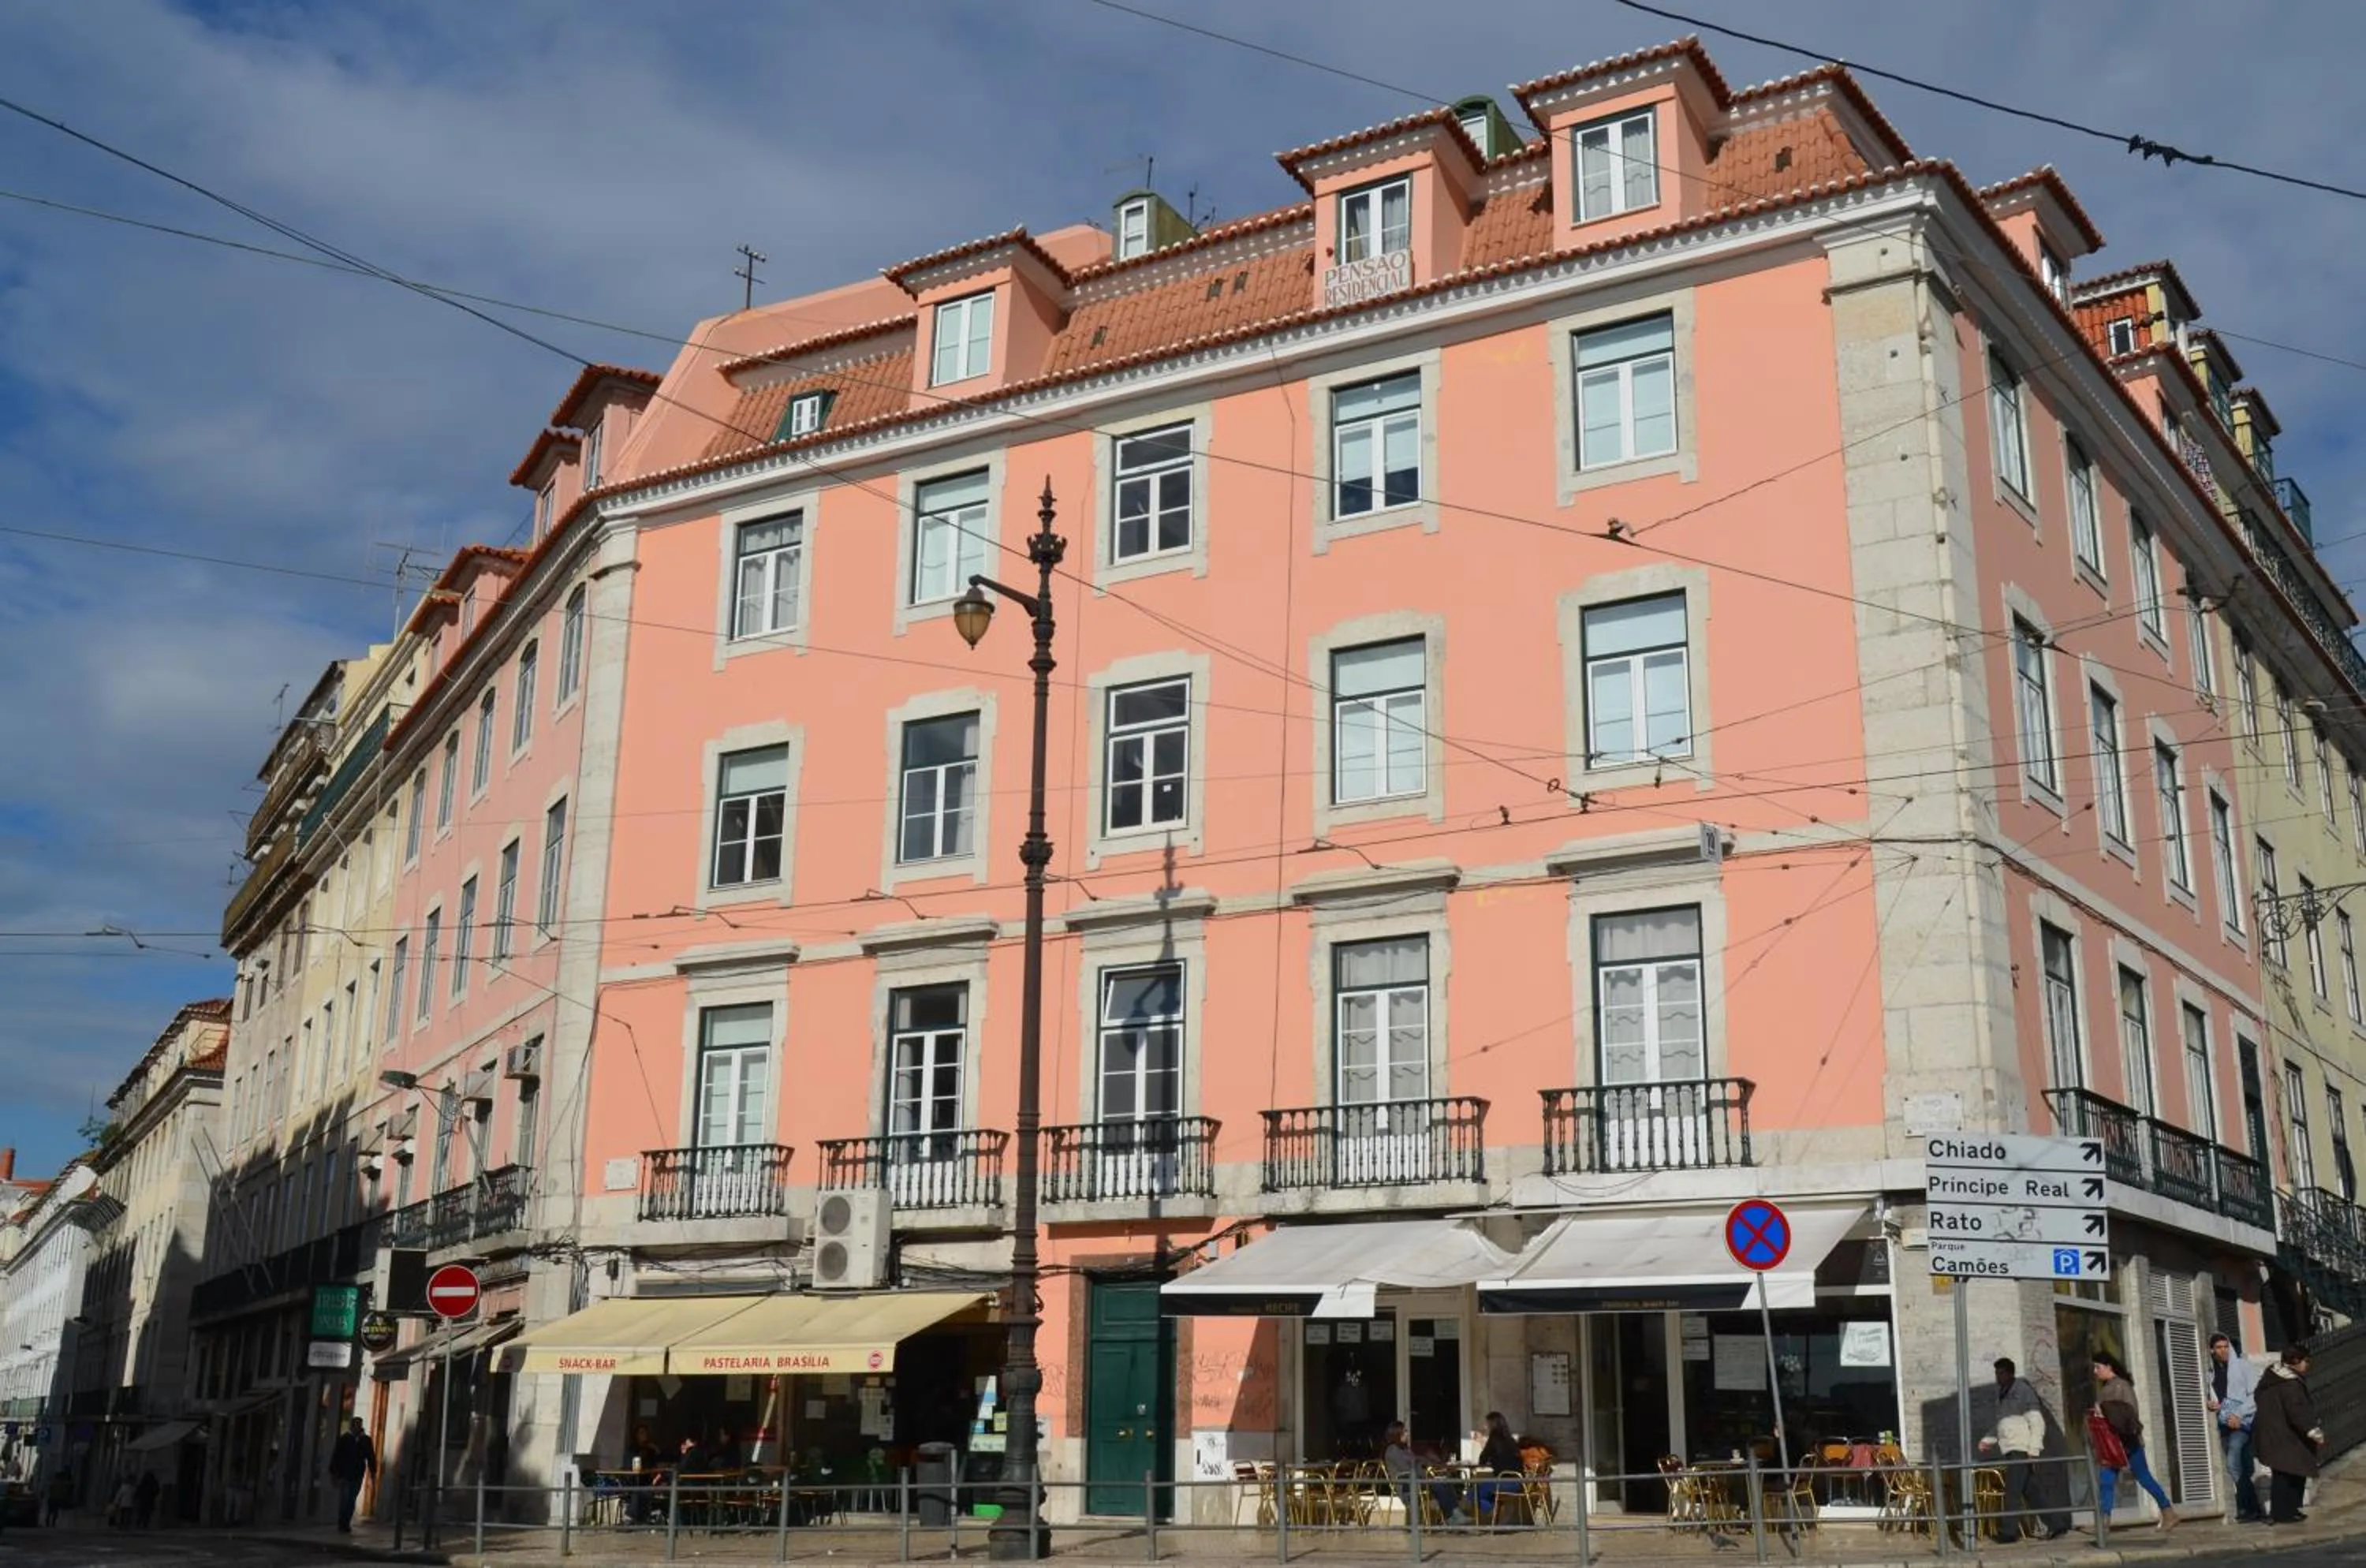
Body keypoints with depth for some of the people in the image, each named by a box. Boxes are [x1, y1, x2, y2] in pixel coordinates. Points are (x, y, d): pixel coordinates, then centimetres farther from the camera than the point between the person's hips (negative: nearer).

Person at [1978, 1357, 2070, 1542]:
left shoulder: (2023, 1392, -6)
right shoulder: (2002, 1395, 18)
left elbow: (2037, 1423, -10)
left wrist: (2033, 1451, -17)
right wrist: (1990, 1443, 11)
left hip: (2022, 1450, -8)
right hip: (2010, 1450, 8)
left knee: (2012, 1491, -10)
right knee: (2030, 1493, 7)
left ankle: (2008, 1532, -6)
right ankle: (2057, 1524, 12)